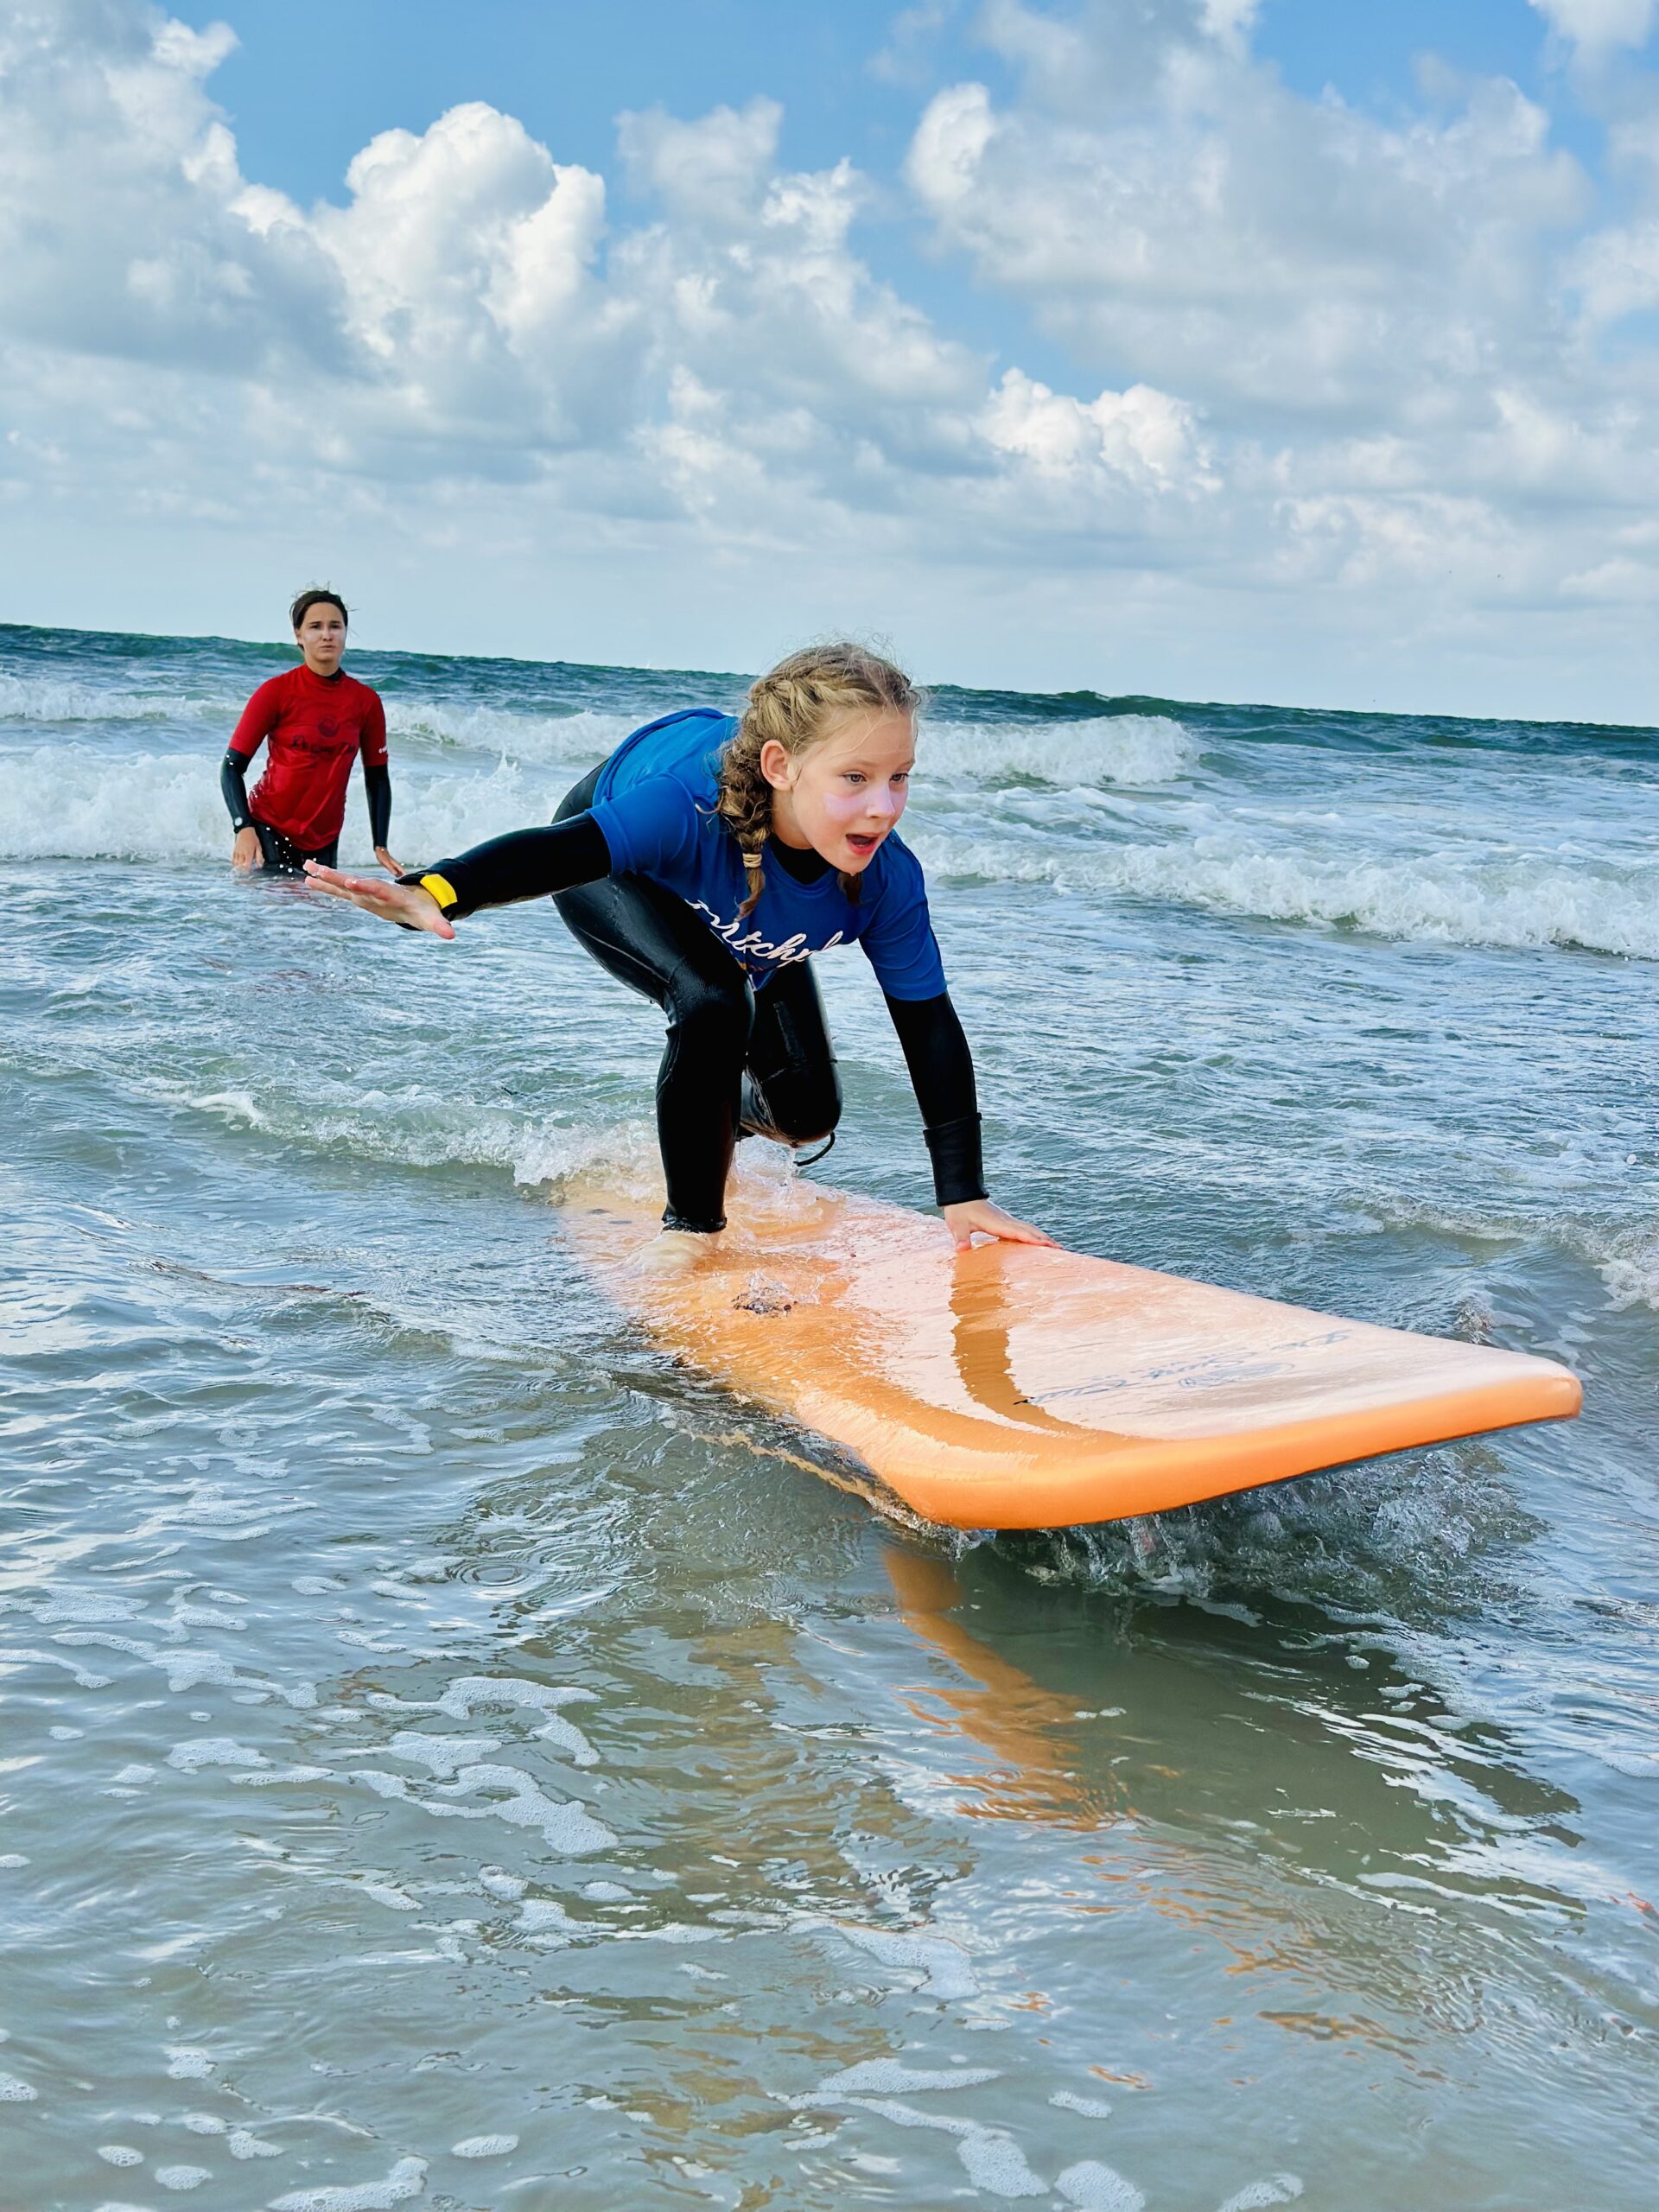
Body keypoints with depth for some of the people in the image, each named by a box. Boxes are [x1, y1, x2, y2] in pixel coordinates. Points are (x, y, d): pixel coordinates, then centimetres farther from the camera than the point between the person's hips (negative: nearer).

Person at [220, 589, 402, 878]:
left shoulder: (366, 701, 1)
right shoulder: (276, 692, -8)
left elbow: (377, 779, 9)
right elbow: (232, 766, -7)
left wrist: (380, 847, 2)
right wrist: (244, 829, -21)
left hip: (324, 841, 3)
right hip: (269, 829, -3)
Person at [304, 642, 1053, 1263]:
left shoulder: (887, 880, -36)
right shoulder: (690, 808, -49)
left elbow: (930, 1025, -27)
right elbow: (557, 851, -63)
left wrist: (964, 1194, -27)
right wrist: (436, 894, -84)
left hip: (752, 924, 5)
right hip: (612, 860, -5)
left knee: (806, 1114, 4)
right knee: (713, 1005, -34)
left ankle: (722, 1116, 43)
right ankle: (688, 1229, -13)